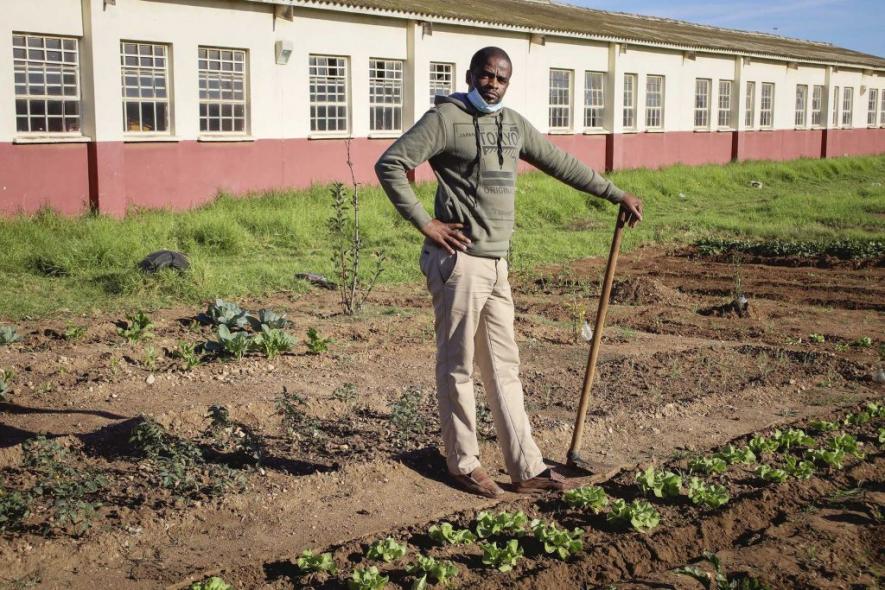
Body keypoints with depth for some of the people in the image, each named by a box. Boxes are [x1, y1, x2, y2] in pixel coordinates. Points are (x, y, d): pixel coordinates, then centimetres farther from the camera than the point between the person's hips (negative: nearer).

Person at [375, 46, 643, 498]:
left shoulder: (513, 123, 14)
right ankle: (464, 464, 17)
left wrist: (617, 194, 24)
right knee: (458, 367, 3)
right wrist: (425, 223, -15)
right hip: (459, 262, -7)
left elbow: (561, 163, 23)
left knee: (504, 367, 11)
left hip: (496, 264, 8)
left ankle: (526, 468, 18)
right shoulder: (446, 118, -7)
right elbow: (390, 164, -13)